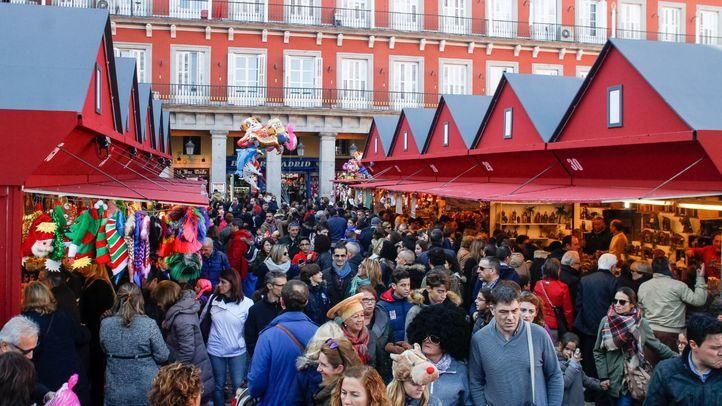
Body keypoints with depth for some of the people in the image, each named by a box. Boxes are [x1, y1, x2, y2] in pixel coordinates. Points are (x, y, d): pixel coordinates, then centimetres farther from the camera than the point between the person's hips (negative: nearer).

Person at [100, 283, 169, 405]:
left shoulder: (105, 324, -8)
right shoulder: (149, 324, -18)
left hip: (115, 391, 3)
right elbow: (163, 356, -12)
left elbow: (105, 351, 8)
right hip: (145, 390, -3)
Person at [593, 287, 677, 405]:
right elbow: (598, 351, 0)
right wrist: (603, 376, -5)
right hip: (612, 377, 1)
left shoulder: (641, 323, -6)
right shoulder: (605, 321, -5)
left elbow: (657, 345, 6)